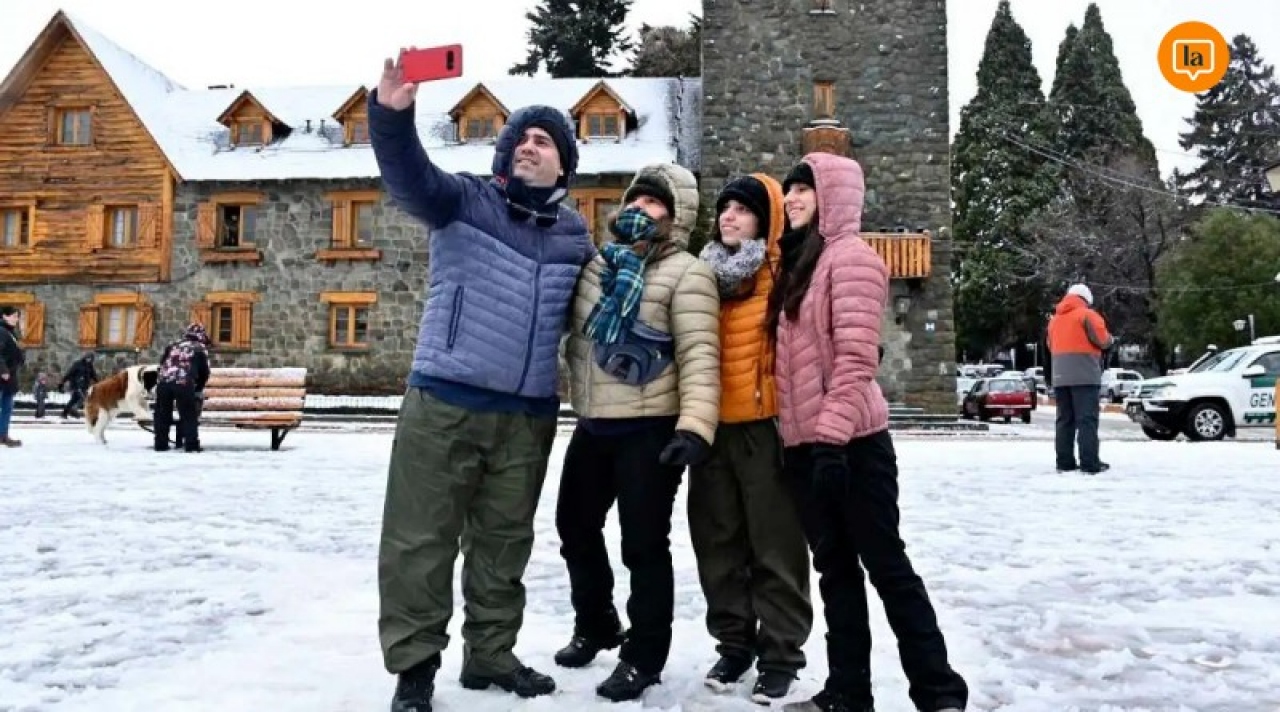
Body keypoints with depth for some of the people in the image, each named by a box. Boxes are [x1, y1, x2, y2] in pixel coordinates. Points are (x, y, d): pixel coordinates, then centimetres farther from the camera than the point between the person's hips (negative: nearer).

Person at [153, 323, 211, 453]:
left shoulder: (173, 345, 28)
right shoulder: (201, 348, 16)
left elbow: (162, 362, 27)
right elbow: (204, 372, 16)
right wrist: (198, 388, 29)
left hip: (163, 380, 4)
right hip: (184, 382, -4)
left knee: (162, 414, 15)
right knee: (189, 415, 3)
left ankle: (161, 444, 18)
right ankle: (191, 444, 0)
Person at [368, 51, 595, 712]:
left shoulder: (575, 234, 13)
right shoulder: (466, 200, 2)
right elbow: (409, 177, -18)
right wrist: (392, 115, -35)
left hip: (528, 417, 4)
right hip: (443, 404, -3)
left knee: (503, 541, 14)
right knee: (420, 537, 1)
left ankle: (490, 654, 29)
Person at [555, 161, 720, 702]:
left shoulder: (685, 273, -9)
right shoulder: (598, 261, 12)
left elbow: (700, 355, -17)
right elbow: (574, 332, 23)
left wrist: (695, 426, -27)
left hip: (649, 429, -8)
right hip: (592, 425, 8)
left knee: (644, 544, 0)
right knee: (575, 526, 19)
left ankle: (643, 657, 17)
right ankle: (595, 626, 40)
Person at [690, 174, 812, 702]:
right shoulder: (704, 272, 12)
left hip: (766, 424, -5)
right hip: (711, 425, 6)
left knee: (775, 543, 3)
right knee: (718, 540, 12)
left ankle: (780, 653, 15)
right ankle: (734, 640, 27)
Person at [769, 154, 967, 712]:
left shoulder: (851, 255, -9)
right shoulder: (798, 262, 17)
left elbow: (856, 358, -19)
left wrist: (832, 436, -23)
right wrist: (797, 434, 16)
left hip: (851, 442, -8)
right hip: (804, 443, 8)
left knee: (885, 565, -1)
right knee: (835, 568, 12)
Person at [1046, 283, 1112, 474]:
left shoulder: (1055, 319, 18)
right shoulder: (1087, 314, -3)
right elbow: (1102, 340, -5)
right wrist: (1110, 339, 16)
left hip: (1060, 377, 6)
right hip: (1084, 376, -6)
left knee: (1064, 419, 6)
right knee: (1087, 419, -7)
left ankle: (1065, 462, 5)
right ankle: (1090, 464, -10)